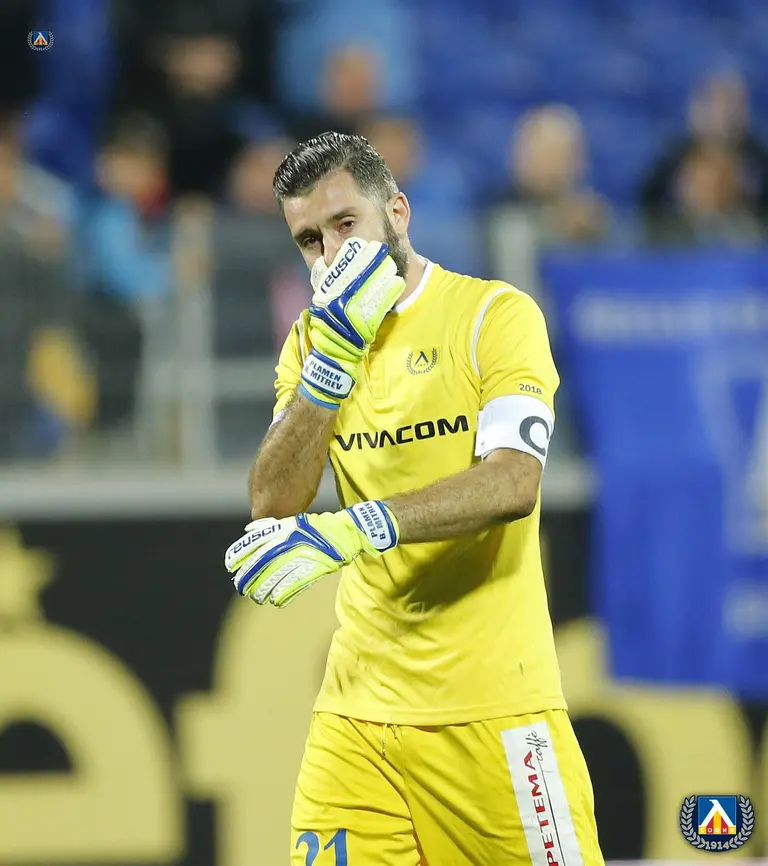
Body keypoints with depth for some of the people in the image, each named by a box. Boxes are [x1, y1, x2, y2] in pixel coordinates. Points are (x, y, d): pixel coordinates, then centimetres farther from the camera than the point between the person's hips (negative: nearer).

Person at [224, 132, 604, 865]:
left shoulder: (495, 314, -5)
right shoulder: (310, 342, 12)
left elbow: (512, 483, -20)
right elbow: (273, 506, 0)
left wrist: (351, 529, -32)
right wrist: (332, 356, -10)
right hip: (356, 711, 4)